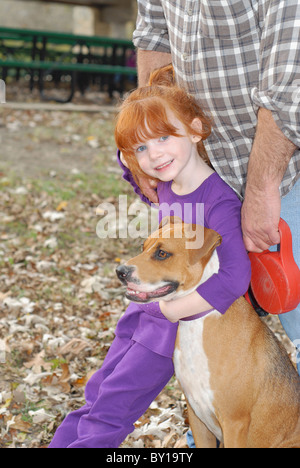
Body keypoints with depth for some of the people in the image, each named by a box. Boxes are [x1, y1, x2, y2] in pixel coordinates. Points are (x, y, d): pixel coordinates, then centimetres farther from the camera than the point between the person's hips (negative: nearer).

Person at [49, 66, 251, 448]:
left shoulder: (219, 202, -25)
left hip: (180, 322, -8)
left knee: (110, 410, -1)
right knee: (96, 395, 15)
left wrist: (175, 309, -25)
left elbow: (235, 277, -33)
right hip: (144, 312, 8)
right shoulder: (165, 188, 0)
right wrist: (130, 159, 2)